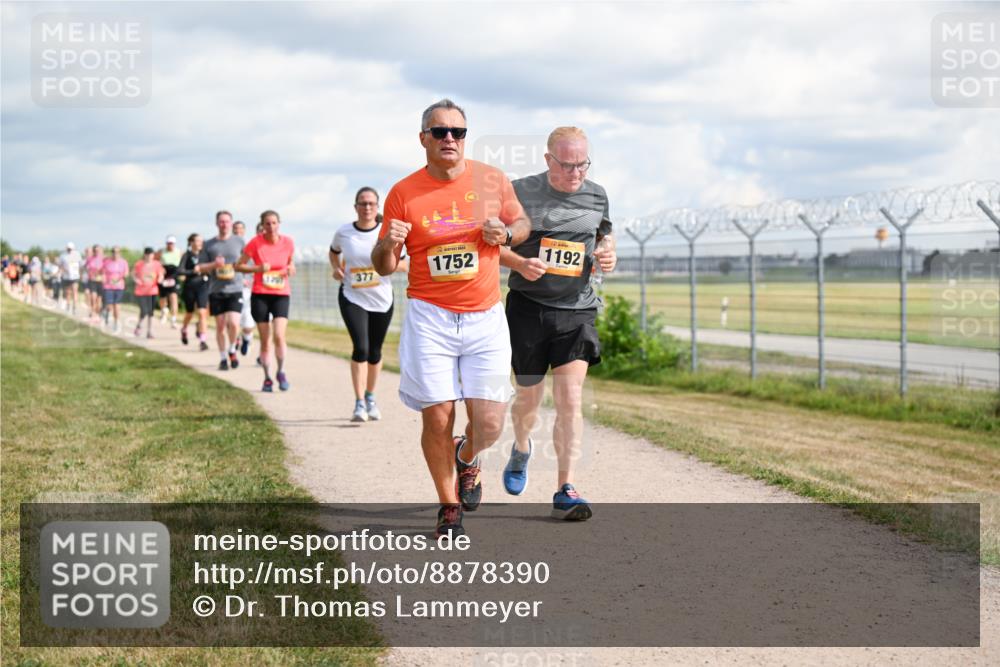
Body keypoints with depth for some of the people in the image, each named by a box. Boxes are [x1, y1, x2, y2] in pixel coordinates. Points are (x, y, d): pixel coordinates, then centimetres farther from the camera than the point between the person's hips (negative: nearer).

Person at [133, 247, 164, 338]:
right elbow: (133, 274, 8)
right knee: (144, 311, -10)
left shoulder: (157, 264, -2)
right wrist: (136, 280, -12)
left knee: (151, 312, 5)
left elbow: (161, 275, 7)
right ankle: (139, 326, 20)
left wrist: (160, 279, -15)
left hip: (152, 291, 2)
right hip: (141, 292, -2)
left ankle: (149, 332, 16)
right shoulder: (139, 264, -5)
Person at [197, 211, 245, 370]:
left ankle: (232, 350, 10)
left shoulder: (239, 242, 7)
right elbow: (201, 268, 7)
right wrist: (214, 265, -12)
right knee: (220, 326, 4)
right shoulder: (209, 245, 7)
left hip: (235, 289, -1)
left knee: (234, 323, -15)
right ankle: (223, 358, 17)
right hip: (216, 290, 1)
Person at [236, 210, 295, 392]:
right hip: (260, 294, 0)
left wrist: (290, 269, -6)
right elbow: (239, 266, 0)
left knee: (279, 336, -16)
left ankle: (281, 372, 5)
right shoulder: (256, 243, -6)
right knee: (265, 340, 3)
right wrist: (258, 268, -16)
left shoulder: (288, 242, 0)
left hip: (281, 294, 0)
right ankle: (267, 378, 18)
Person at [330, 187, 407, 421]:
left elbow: (403, 264, 0)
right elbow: (334, 252, 19)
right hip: (352, 298, -1)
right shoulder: (344, 233, -3)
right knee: (361, 348, -16)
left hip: (381, 299, 1)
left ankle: (370, 397, 33)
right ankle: (359, 404, -11)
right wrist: (337, 268, -1)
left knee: (374, 351, 11)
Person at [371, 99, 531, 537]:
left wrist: (506, 233, -5)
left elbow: (522, 222, 18)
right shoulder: (403, 193, -1)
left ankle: (466, 459, 33)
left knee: (489, 424, -5)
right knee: (437, 418, -5)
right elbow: (384, 267, 5)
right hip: (429, 319, -1)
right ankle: (449, 507, 18)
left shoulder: (492, 180, 2)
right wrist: (387, 244, -18)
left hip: (485, 318, 1)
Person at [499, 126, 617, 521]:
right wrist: (520, 263, -17)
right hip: (528, 307, -1)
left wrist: (607, 254, -1)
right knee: (529, 397, 11)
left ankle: (565, 490, -8)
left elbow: (604, 237, 22)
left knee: (570, 397, -12)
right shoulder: (521, 192, -5)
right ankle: (521, 448, 45)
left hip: (576, 310, 1)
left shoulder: (596, 195, 6)